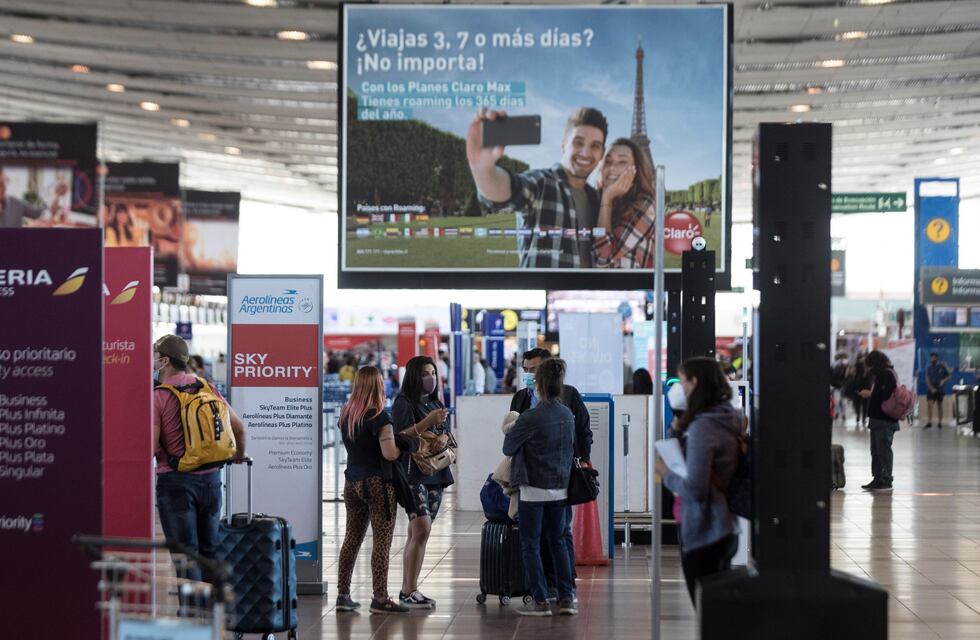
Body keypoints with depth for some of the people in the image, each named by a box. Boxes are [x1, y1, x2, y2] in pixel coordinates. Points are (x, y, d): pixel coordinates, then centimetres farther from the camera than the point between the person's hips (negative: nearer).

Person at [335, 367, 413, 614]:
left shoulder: (345, 415, 7)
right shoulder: (379, 418, -14)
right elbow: (390, 454, -21)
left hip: (352, 482, 7)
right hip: (377, 483, -7)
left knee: (352, 537, 13)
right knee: (382, 540, -2)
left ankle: (343, 595, 15)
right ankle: (379, 598, -2)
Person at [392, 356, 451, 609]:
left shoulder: (435, 403, 18)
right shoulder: (404, 403, -4)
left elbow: (445, 435, 15)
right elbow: (400, 436, -14)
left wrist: (439, 441, -8)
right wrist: (428, 421, -22)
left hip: (435, 472, 7)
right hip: (412, 472, -7)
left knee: (416, 533, 8)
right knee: (422, 529, -16)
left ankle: (407, 589, 11)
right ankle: (410, 591, -12)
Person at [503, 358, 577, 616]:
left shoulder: (530, 418, -17)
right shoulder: (568, 416, 1)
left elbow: (508, 448, -8)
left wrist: (510, 431, 11)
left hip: (534, 489, -6)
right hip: (560, 487, 6)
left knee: (531, 544, 5)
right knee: (558, 541, 16)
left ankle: (540, 601, 5)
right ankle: (566, 598, 13)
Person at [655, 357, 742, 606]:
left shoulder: (702, 427, -18)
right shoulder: (731, 420, 8)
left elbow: (695, 488, -23)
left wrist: (666, 473, -7)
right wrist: (681, 432, 9)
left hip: (703, 533, -9)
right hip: (727, 528, 9)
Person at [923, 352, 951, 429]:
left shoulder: (942, 366, -2)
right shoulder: (929, 368, 2)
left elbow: (949, 376, 3)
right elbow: (927, 379, -2)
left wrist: (944, 380, -16)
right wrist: (931, 388, -15)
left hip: (940, 389, 0)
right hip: (932, 389, 0)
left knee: (939, 405, 7)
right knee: (929, 404, -15)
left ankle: (939, 422, 17)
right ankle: (929, 422, -16)